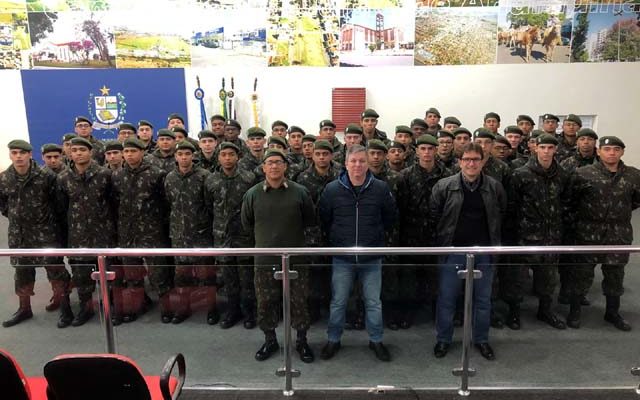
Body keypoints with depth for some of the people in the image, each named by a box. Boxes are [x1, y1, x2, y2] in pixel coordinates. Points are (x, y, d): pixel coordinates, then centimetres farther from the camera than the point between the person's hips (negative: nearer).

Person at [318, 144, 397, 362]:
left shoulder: (381, 188, -5)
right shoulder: (332, 189, -5)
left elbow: (391, 217, 8)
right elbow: (323, 219, 7)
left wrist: (376, 235, 8)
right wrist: (335, 237, 7)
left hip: (372, 258, 0)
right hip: (342, 257, 0)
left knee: (374, 302, 12)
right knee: (338, 302, 12)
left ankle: (376, 340, 32)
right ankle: (333, 340, 30)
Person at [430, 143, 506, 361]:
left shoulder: (495, 187, -1)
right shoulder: (444, 186, -7)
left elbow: (502, 214, 11)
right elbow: (434, 215, 0)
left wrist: (493, 239, 9)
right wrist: (444, 237, 3)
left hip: (484, 250, 2)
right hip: (453, 250, -2)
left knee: (483, 298, 14)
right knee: (446, 297, 7)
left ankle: (481, 339, 32)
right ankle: (443, 339, 25)